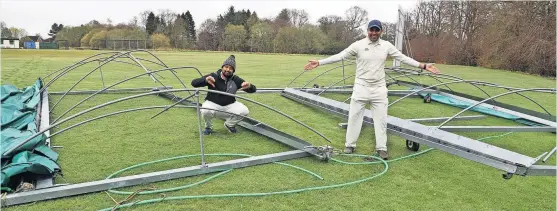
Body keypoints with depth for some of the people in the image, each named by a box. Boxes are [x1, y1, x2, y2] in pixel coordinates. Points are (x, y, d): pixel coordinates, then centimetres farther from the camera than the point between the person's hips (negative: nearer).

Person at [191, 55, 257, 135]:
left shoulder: (236, 80, -4)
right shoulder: (213, 76, -11)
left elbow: (253, 89, -2)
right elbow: (193, 83, -16)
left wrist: (249, 86, -28)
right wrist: (205, 80, -37)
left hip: (229, 105, 3)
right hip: (213, 104, -2)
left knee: (244, 111, -21)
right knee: (206, 111, -36)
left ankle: (229, 124, 10)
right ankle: (208, 127, 0)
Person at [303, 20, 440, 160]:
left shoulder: (387, 46, 1)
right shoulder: (358, 45, -7)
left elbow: (403, 58, 5)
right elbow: (340, 56, -9)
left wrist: (423, 66, 0)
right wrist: (319, 63, -16)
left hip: (379, 89, 2)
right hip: (361, 88, -2)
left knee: (381, 118, 6)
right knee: (354, 116, 5)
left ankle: (381, 148, 17)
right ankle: (350, 145, 20)